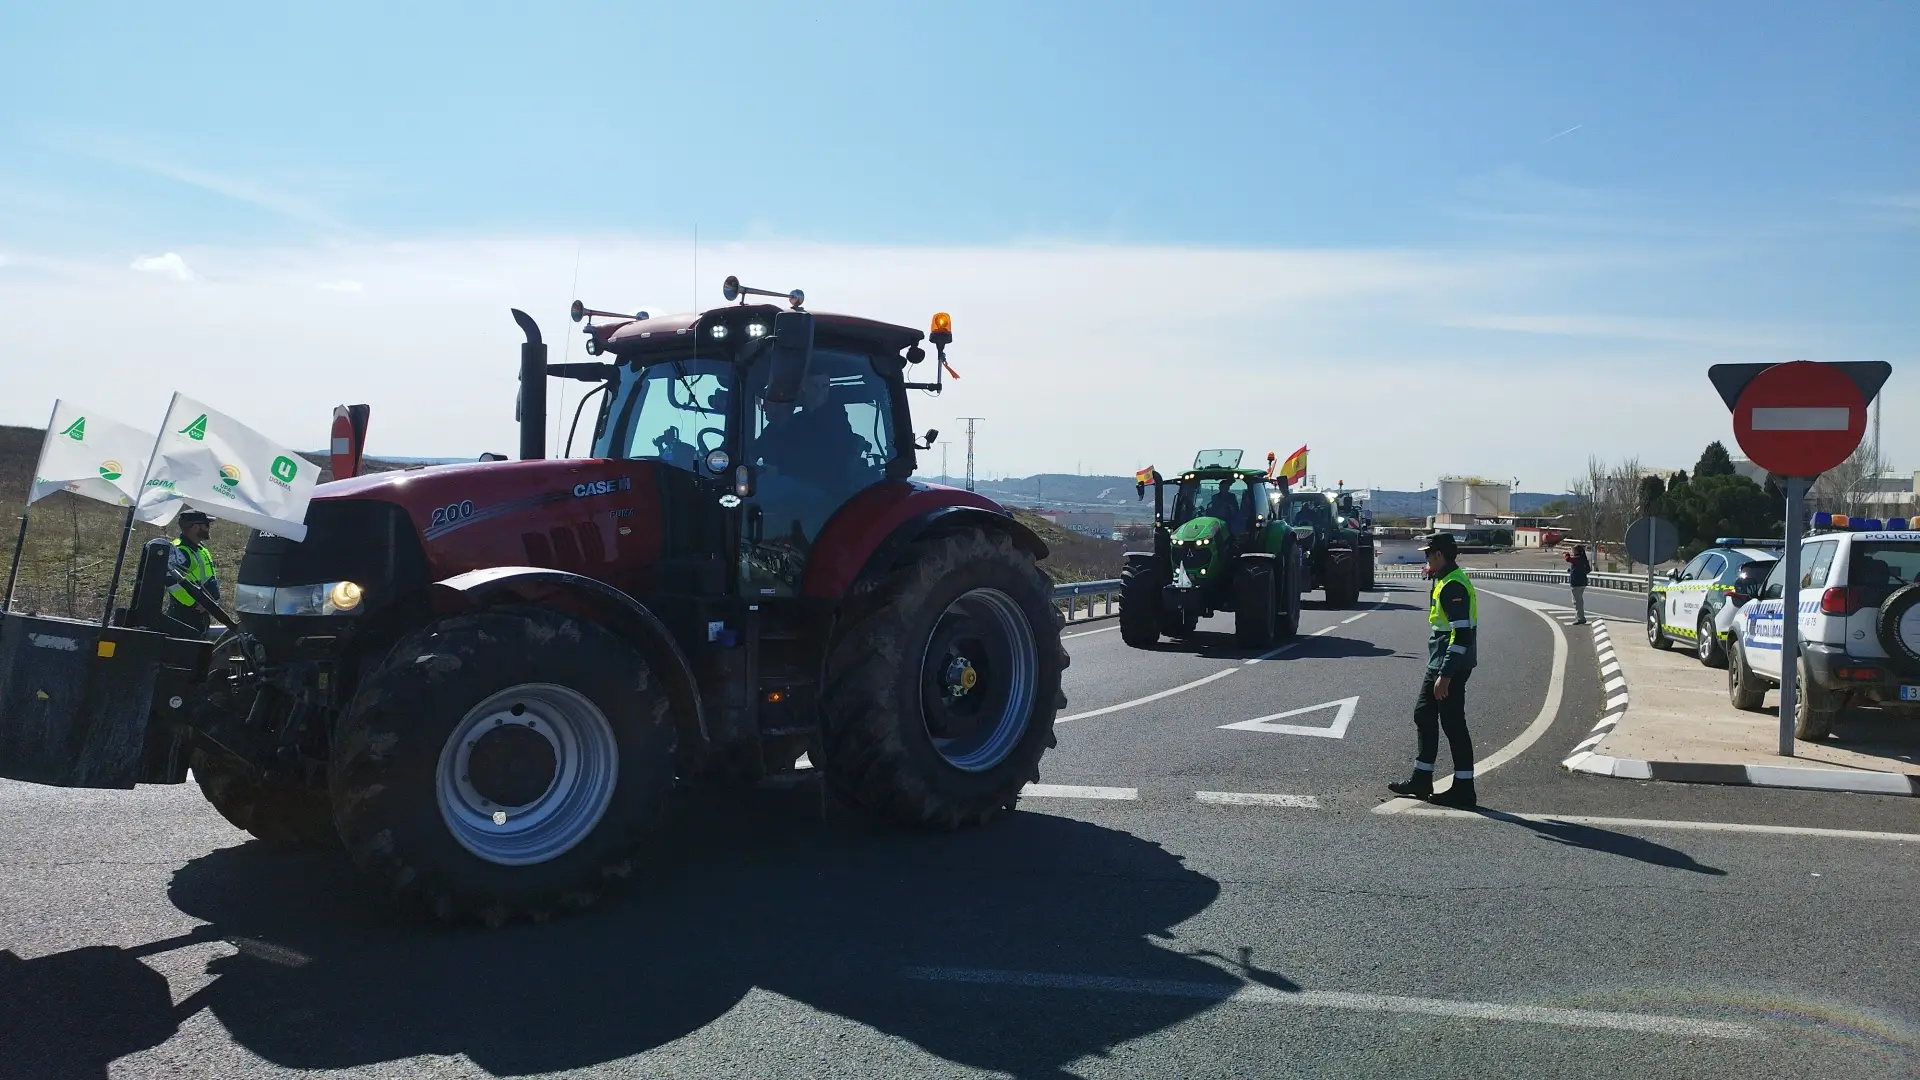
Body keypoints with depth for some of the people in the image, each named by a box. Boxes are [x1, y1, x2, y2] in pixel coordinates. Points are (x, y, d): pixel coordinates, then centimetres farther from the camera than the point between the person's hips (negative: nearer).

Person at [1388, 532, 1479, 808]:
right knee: (1424, 715, 16)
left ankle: (1463, 790, 5)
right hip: (1439, 663, 11)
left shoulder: (1453, 586, -20)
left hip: (1451, 665, -11)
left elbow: (1461, 633, -25)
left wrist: (1446, 675, -26)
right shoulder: (1446, 580, 13)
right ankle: (1421, 781, 24)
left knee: (1453, 725, -4)